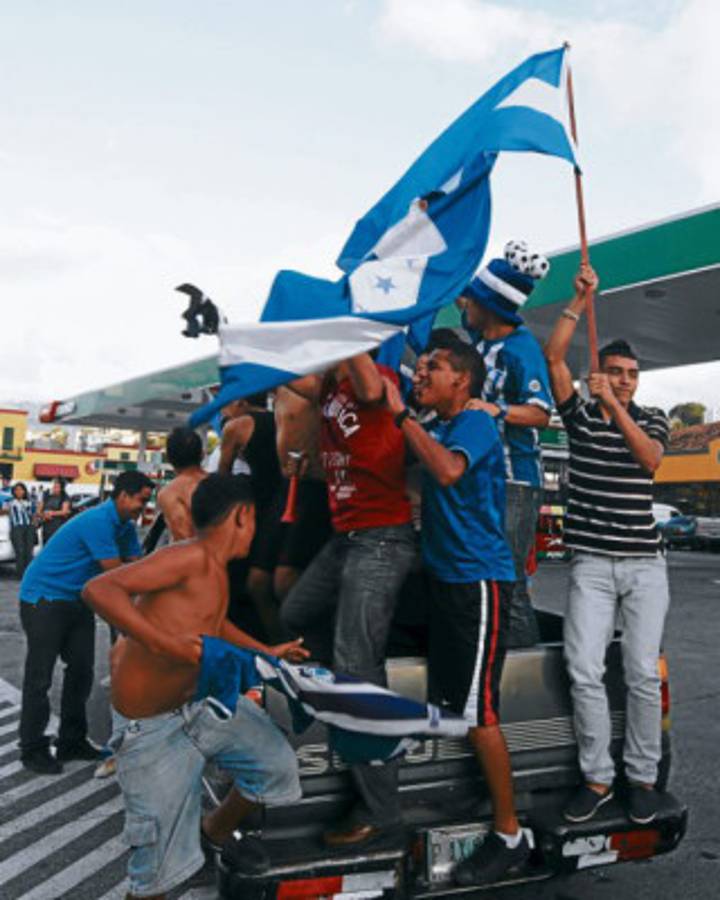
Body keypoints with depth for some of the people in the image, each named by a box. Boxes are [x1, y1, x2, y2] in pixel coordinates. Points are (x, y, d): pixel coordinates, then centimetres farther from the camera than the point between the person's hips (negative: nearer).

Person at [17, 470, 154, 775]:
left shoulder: (125, 527, 4)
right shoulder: (98, 521, -25)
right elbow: (116, 575, -24)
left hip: (77, 600, 9)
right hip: (44, 598, -9)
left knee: (81, 670, 10)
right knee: (40, 676, -2)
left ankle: (72, 741, 22)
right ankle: (33, 750, 9)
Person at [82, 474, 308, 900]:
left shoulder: (216, 569, 5)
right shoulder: (192, 556, -24)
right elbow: (99, 589, -32)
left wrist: (267, 652, 31)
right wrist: (163, 644, -40)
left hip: (204, 700, 9)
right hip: (151, 727, -8)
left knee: (278, 765, 11)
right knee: (163, 866, -3)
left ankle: (216, 833, 38)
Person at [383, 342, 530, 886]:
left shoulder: (476, 422, -13)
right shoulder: (438, 429, 14)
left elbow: (448, 472, -31)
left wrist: (401, 414, -24)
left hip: (479, 580, -9)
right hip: (446, 576, 9)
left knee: (478, 713, -5)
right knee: (451, 706, 14)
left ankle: (510, 837, 7)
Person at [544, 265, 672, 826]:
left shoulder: (652, 420, 8)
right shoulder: (579, 415, 7)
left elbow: (650, 460, -13)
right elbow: (554, 356, -2)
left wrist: (615, 407, -19)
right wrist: (581, 300, -4)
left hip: (646, 566, 0)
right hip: (592, 565, 0)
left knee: (643, 673, -1)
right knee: (585, 672, -6)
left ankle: (643, 777, 15)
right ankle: (598, 777, 8)